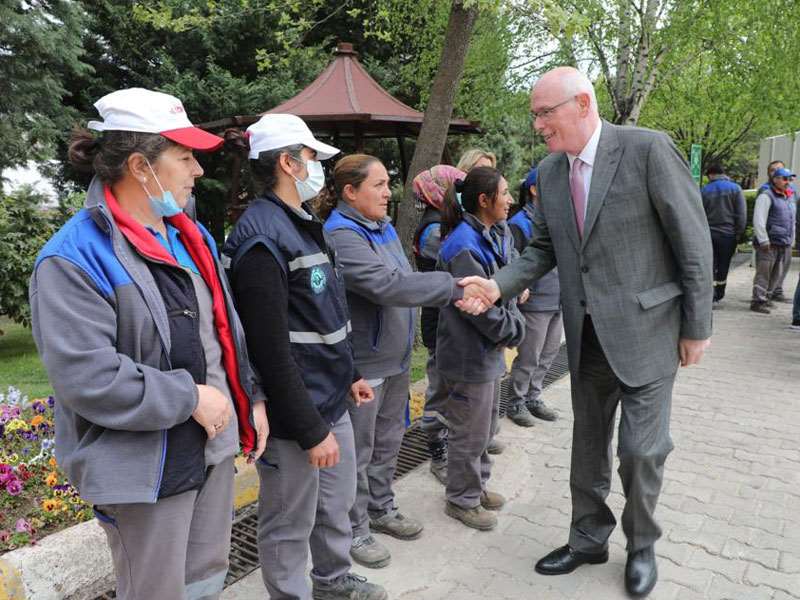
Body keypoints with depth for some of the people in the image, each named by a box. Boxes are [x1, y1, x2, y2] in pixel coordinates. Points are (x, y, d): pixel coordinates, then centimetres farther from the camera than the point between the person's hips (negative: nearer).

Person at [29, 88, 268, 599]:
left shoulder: (191, 235, 7)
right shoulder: (72, 260, -17)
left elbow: (228, 330, 13)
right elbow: (85, 376, -24)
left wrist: (252, 398, 10)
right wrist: (189, 397, -19)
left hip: (214, 446, 7)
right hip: (145, 469, -7)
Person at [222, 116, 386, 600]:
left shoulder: (305, 224, 11)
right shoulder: (261, 237, -19)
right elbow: (271, 350, -22)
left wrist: (349, 375, 18)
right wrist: (309, 429, -19)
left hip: (331, 400, 10)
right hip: (294, 414, -10)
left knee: (339, 502, 25)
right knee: (291, 524, 11)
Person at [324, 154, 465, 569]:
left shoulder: (383, 226, 9)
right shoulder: (341, 235, -21)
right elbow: (387, 285, -31)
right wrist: (454, 286, -28)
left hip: (395, 358, 9)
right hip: (363, 365, -9)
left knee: (387, 441, 22)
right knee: (358, 451, 7)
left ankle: (381, 508, 41)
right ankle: (355, 528, 26)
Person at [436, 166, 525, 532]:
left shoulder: (499, 234, 6)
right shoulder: (463, 247, -23)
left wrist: (514, 324, -3)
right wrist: (513, 332, -11)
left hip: (490, 349, 10)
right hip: (469, 353, -10)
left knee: (487, 423, 23)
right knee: (471, 431, 6)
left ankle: (477, 485, 42)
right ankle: (462, 500, 26)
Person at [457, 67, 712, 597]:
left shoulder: (648, 149, -14)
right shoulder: (550, 172, 4)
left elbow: (693, 240, -11)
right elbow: (543, 249, 8)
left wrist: (698, 327, -9)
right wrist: (498, 285, -9)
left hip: (646, 329, -5)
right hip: (587, 334, 5)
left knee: (642, 448, 4)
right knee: (588, 444, 16)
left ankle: (642, 545, 32)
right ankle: (590, 538, 37)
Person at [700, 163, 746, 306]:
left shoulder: (704, 191, 1)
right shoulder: (735, 188, 0)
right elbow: (742, 214, -4)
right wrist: (738, 234, 2)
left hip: (708, 235, 0)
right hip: (728, 234, 0)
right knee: (723, 266, 11)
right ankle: (718, 296, 20)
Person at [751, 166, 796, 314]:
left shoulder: (788, 197, 20)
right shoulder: (766, 196, -7)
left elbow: (791, 221, 25)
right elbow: (758, 220, -15)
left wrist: (792, 240, 19)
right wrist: (763, 241, -19)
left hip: (785, 245, 8)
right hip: (770, 243, -8)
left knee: (777, 274, 12)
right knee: (763, 273, -7)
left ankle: (767, 296, 22)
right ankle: (758, 301, -5)